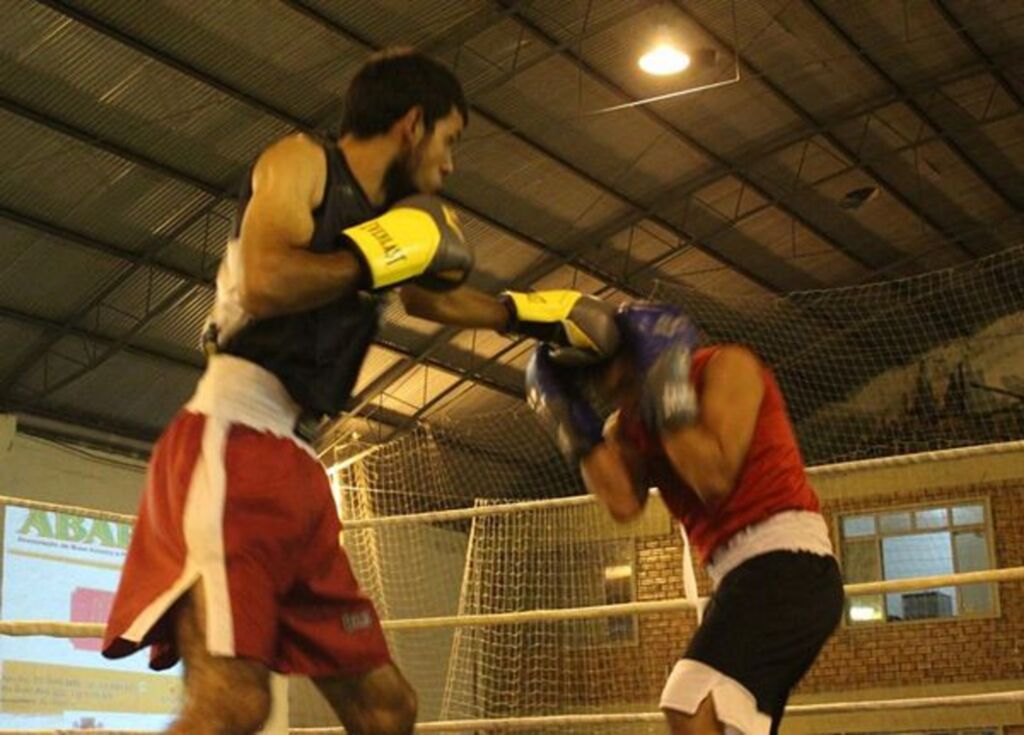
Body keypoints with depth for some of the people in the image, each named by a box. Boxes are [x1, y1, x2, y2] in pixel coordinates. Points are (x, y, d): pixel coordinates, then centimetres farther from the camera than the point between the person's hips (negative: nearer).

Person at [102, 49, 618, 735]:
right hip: (233, 442, -9)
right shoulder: (300, 161, 0)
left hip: (299, 470, 9)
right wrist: (385, 252, -6)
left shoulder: (382, 214, 22)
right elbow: (264, 286, -18)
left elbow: (432, 298, 41)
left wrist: (532, 313, 38)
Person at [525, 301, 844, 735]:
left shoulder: (724, 367, -3)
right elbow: (624, 505, -4)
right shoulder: (627, 426, 15)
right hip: (742, 577, 9)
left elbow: (715, 480, -15)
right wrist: (577, 429, -7)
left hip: (786, 561, -9)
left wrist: (668, 394, -14)